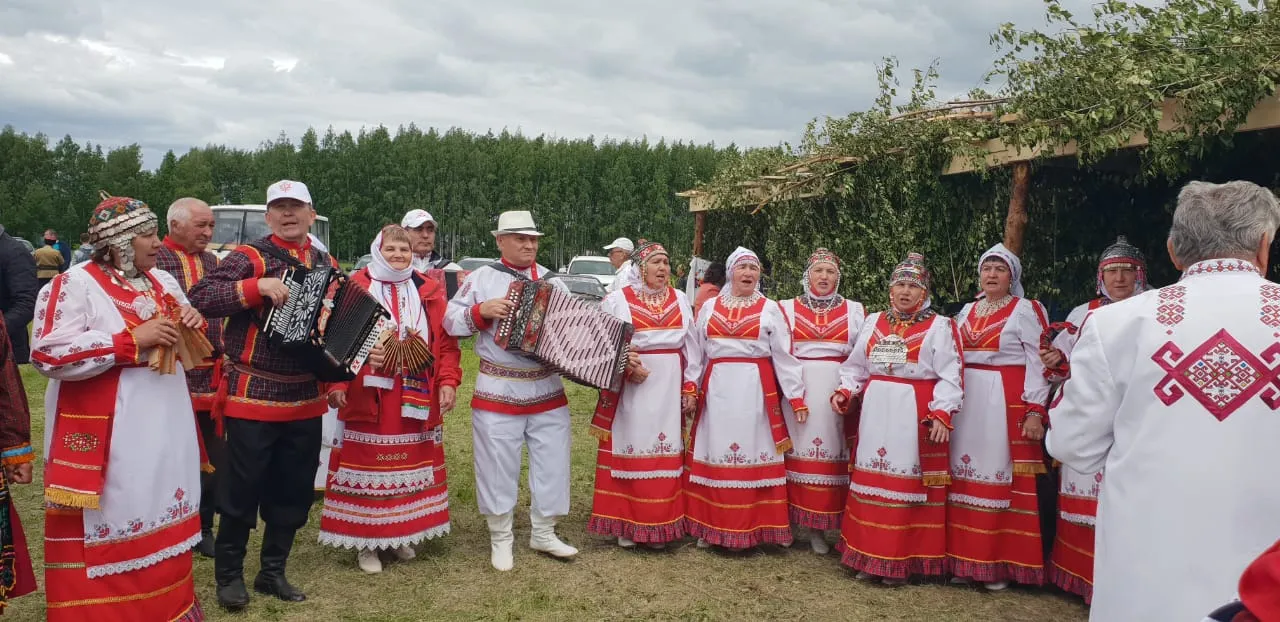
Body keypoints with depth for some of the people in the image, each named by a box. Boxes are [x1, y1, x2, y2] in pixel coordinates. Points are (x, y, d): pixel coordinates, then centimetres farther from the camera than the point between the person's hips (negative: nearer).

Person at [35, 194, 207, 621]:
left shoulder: (162, 282, 12)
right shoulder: (74, 285, -10)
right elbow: (48, 354, -21)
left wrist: (194, 324, -2)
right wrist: (132, 339, -23)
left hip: (166, 434, 7)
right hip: (106, 439, -7)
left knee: (162, 526, 16)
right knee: (108, 527, 0)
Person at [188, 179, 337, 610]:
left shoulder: (328, 267, 10)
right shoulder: (248, 258, -6)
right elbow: (199, 297, -18)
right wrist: (259, 286, -26)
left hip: (306, 400, 5)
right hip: (252, 397, -5)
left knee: (293, 492, 11)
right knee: (242, 490, 1)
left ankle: (273, 572, 26)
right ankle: (229, 574, 19)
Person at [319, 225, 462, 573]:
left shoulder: (430, 292, 9)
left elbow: (446, 342, 8)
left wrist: (448, 382, -3)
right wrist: (335, 384, -14)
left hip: (416, 397, 4)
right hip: (368, 396, -3)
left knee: (409, 468, 11)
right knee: (367, 467, 1)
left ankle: (400, 535, 25)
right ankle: (365, 542, 12)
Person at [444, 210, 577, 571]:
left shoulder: (552, 281, 10)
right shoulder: (481, 278, 1)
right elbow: (451, 321, -2)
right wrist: (481, 311, -18)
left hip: (548, 390, 3)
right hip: (498, 392, -3)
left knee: (552, 462, 8)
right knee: (499, 466, 4)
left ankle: (544, 533, 25)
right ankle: (501, 539, 20)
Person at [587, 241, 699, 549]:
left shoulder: (680, 300, 11)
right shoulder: (617, 300, 0)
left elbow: (691, 347, 11)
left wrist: (690, 387, 6)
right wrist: (625, 366, -17)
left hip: (670, 389, 3)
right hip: (631, 388, -3)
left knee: (665, 453, 5)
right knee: (630, 451, 0)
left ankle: (659, 524, 14)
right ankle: (626, 524, 10)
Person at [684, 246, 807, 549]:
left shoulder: (770, 309, 5)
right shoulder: (709, 307, 12)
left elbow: (784, 356, 1)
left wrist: (797, 398, -4)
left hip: (756, 391, -2)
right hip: (717, 390, 2)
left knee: (753, 455, -1)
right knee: (713, 456, 4)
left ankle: (753, 527, 8)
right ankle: (710, 527, 14)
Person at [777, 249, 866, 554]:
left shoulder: (855, 311, 11)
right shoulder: (787, 308, 8)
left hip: (839, 391, 1)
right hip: (798, 389, -1)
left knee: (834, 453, -1)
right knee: (798, 450, -1)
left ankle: (820, 525, 7)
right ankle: (788, 521, 8)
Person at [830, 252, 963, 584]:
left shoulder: (940, 326, -1)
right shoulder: (874, 322, 13)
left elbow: (950, 376, -7)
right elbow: (856, 366, 16)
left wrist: (942, 413, -18)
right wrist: (845, 392, 0)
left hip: (916, 415, -4)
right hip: (875, 412, 5)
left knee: (908, 485, -2)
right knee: (870, 482, 8)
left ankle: (902, 560, 8)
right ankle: (868, 554, 18)